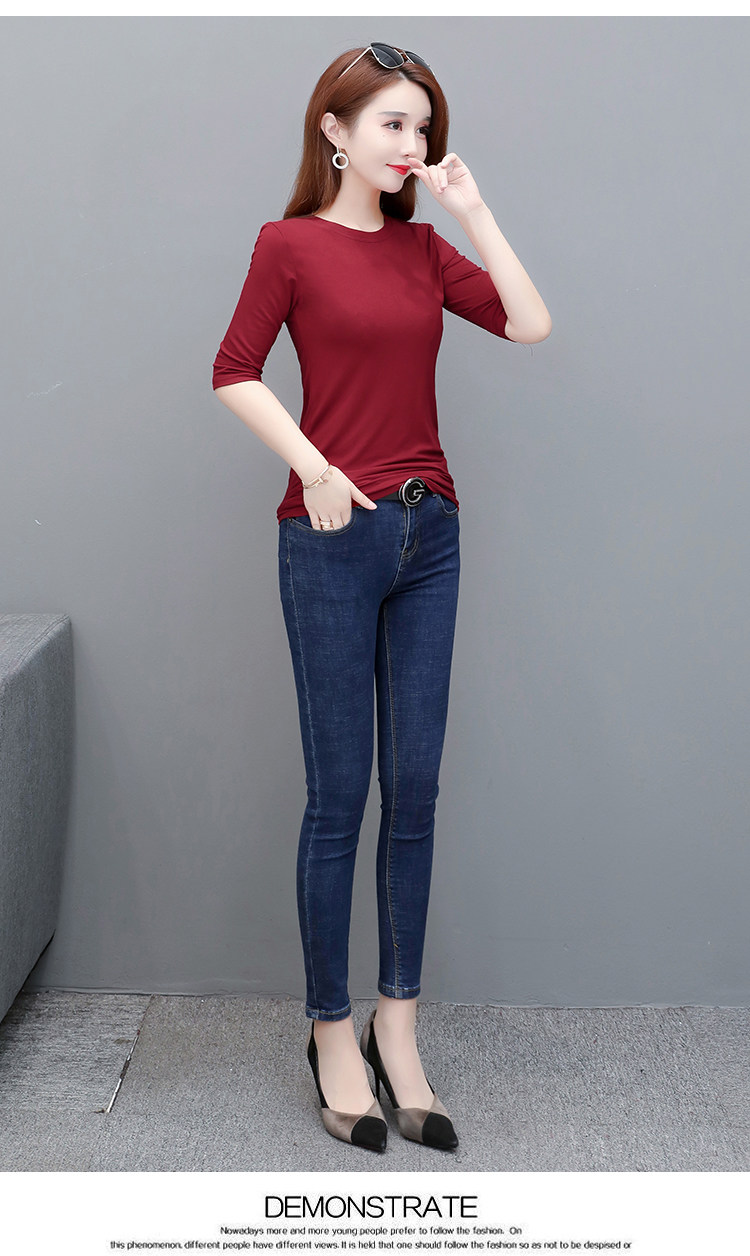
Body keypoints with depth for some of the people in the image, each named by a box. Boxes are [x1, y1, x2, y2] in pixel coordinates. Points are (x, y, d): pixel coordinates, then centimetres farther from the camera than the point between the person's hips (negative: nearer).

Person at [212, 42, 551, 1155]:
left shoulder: (423, 246, 12)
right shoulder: (291, 243, 0)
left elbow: (530, 323, 3)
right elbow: (235, 372, -3)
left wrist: (472, 208, 0)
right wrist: (314, 468, -12)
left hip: (429, 533, 5)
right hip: (334, 539, -5)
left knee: (414, 790, 6)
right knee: (338, 795, 1)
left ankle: (397, 1026, 18)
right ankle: (333, 1034, 15)